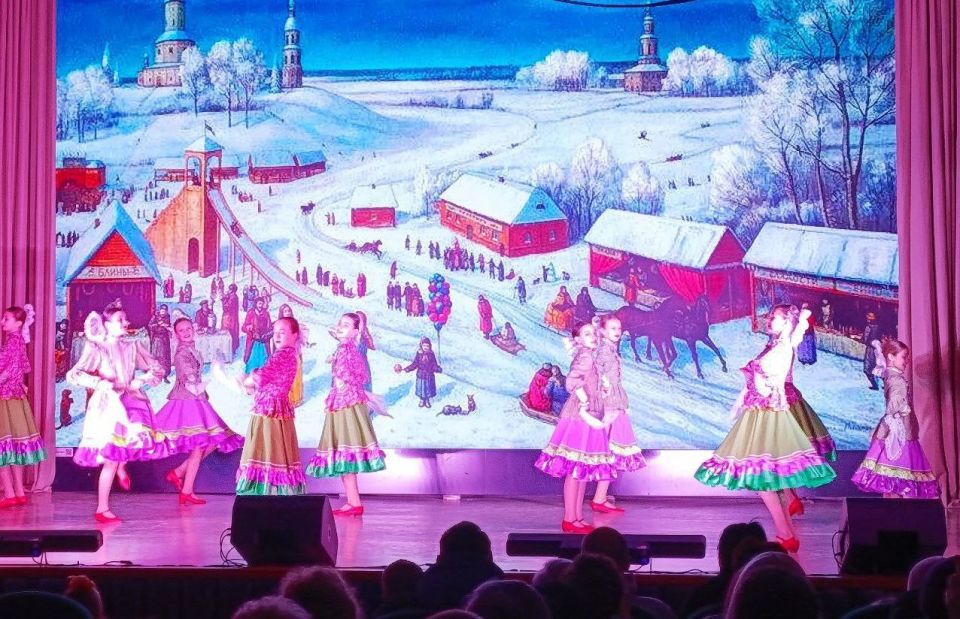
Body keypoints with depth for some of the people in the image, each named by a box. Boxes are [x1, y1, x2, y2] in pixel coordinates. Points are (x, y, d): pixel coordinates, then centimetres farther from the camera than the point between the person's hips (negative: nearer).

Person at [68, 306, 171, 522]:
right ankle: (102, 510, 8)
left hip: (131, 403, 4)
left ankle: (122, 466, 17)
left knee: (144, 440, -18)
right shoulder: (96, 348, -3)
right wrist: (99, 383, -21)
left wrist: (141, 381, -6)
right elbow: (73, 374, -11)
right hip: (108, 405, -4)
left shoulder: (132, 347, 9)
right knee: (111, 460, -5)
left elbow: (157, 369, 12)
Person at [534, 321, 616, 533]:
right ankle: (569, 520, -5)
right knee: (575, 470, -7)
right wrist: (585, 410, -23)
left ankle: (578, 517, 16)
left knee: (583, 471, 11)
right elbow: (573, 381, -26)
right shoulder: (585, 357, -12)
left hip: (586, 417, 10)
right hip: (579, 417, -10)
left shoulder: (586, 357, 17)